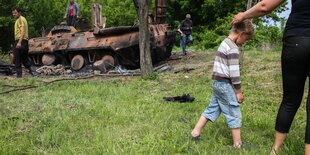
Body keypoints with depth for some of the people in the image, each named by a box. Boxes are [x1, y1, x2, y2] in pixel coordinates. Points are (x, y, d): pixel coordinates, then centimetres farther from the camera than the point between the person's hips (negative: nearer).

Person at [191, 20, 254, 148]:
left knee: (212, 108, 16)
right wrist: (239, 91, -11)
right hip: (225, 84, -9)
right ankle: (237, 144, 6)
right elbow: (234, 72, -19)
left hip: (217, 82, 9)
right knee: (234, 114, -1)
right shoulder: (233, 48, -17)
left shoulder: (225, 43, 14)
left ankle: (195, 132, 20)